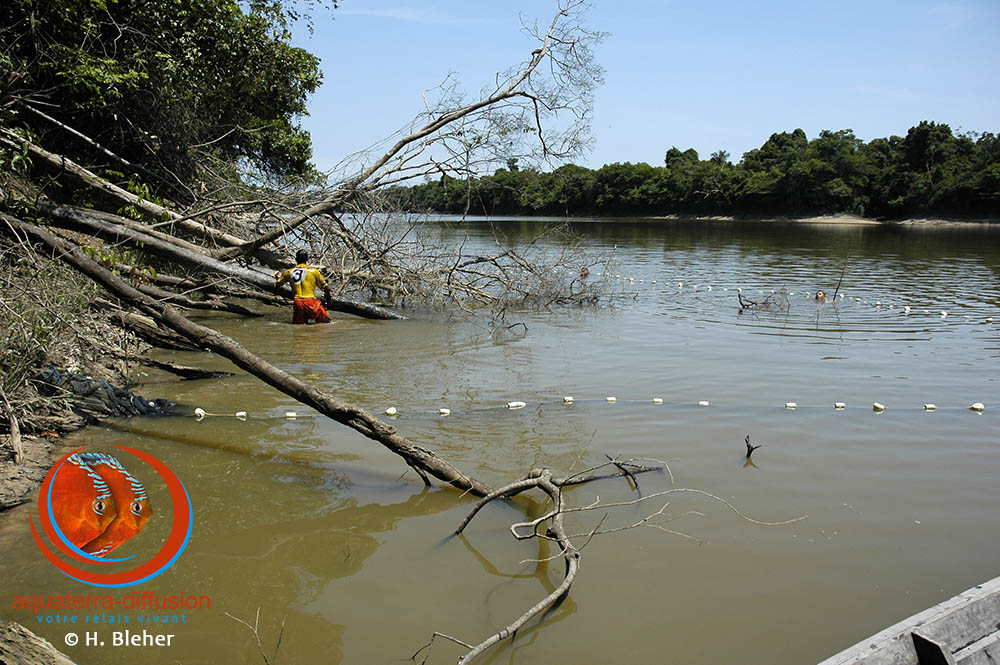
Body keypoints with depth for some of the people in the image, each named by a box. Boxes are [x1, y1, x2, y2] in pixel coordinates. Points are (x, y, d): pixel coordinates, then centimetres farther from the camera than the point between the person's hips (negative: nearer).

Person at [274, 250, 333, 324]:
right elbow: (324, 286, 9)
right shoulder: (313, 271, 3)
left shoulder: (289, 272, 11)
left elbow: (278, 284, 25)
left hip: (297, 304, 3)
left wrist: (278, 277, 48)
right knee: (326, 320, 7)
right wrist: (329, 295, 30)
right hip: (311, 302, -3)